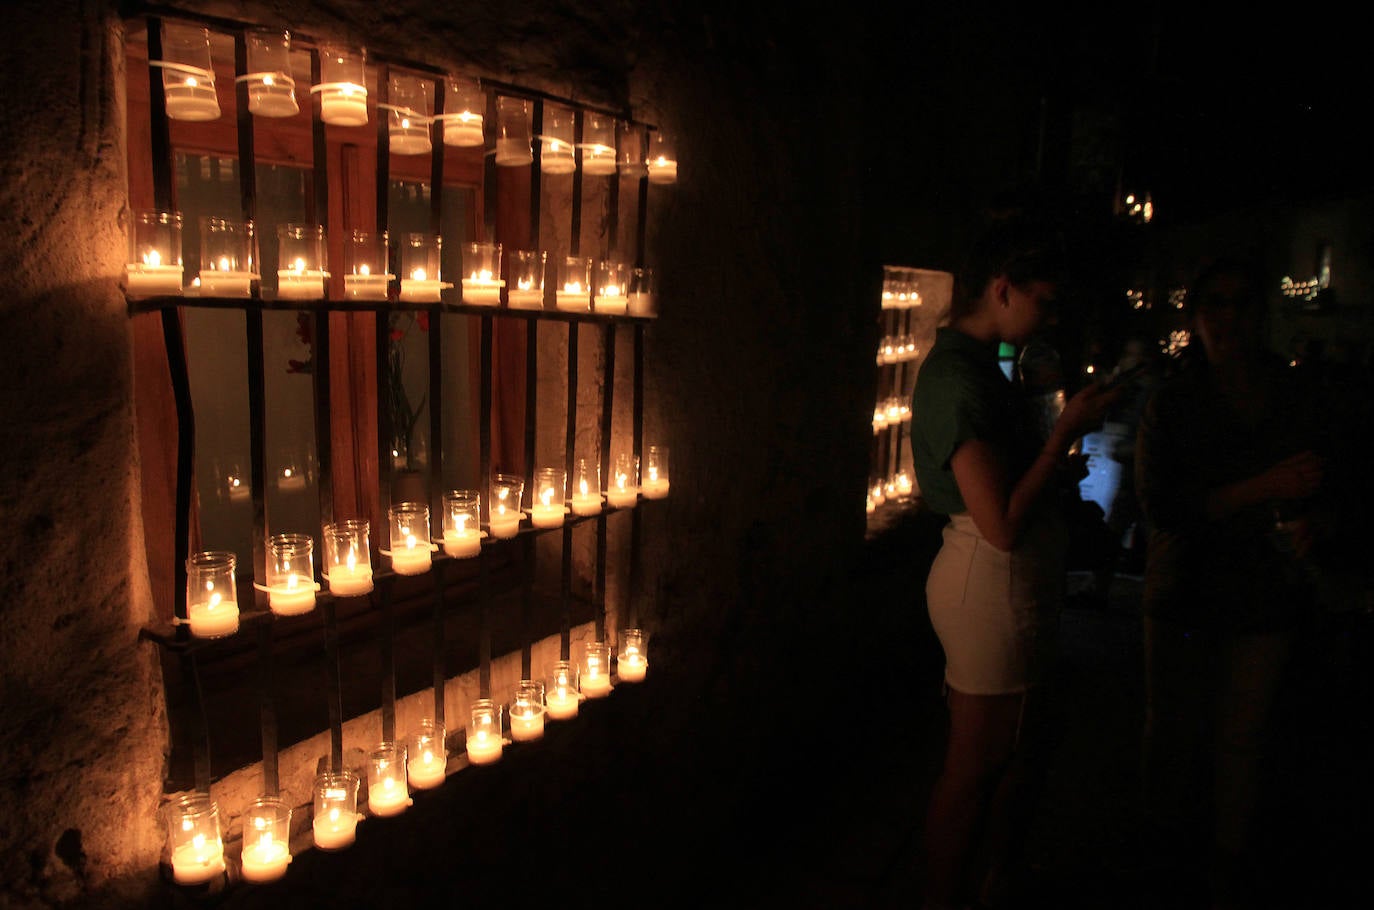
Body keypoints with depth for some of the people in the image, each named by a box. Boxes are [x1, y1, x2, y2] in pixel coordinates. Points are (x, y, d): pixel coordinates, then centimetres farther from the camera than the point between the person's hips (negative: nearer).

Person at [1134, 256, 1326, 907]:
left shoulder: (1295, 401, 4)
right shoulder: (1170, 404, -4)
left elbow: (1312, 492, 12)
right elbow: (1160, 507, -15)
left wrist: (1305, 524, -10)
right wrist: (1260, 490, -23)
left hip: (1263, 594, 2)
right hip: (1183, 591, -1)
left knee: (1241, 741, 7)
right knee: (1174, 732, 9)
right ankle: (1168, 849, 30)